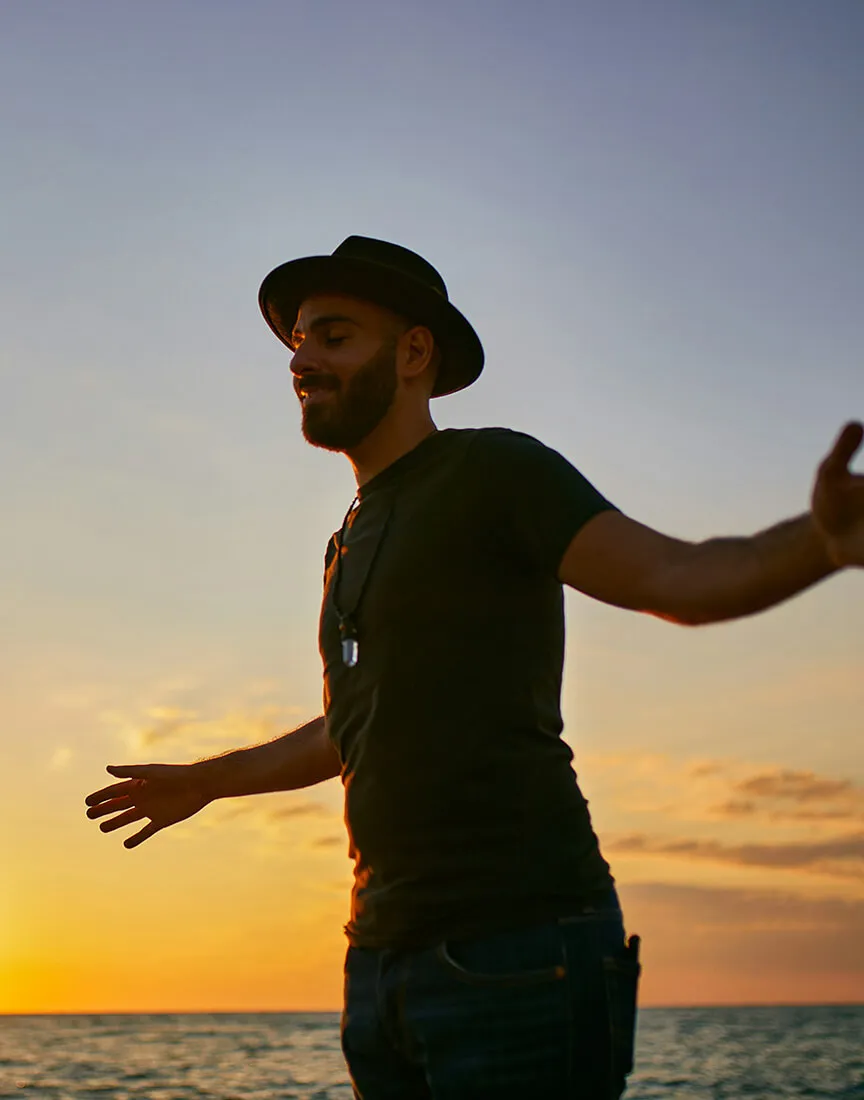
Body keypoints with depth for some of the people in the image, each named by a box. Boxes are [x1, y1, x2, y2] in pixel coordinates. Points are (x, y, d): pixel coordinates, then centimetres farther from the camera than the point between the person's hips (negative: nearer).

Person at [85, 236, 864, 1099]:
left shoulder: (495, 471, -3)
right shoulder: (355, 542, 21)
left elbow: (679, 579, -16)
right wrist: (205, 782, 45)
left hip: (522, 948, -8)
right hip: (388, 956, 8)